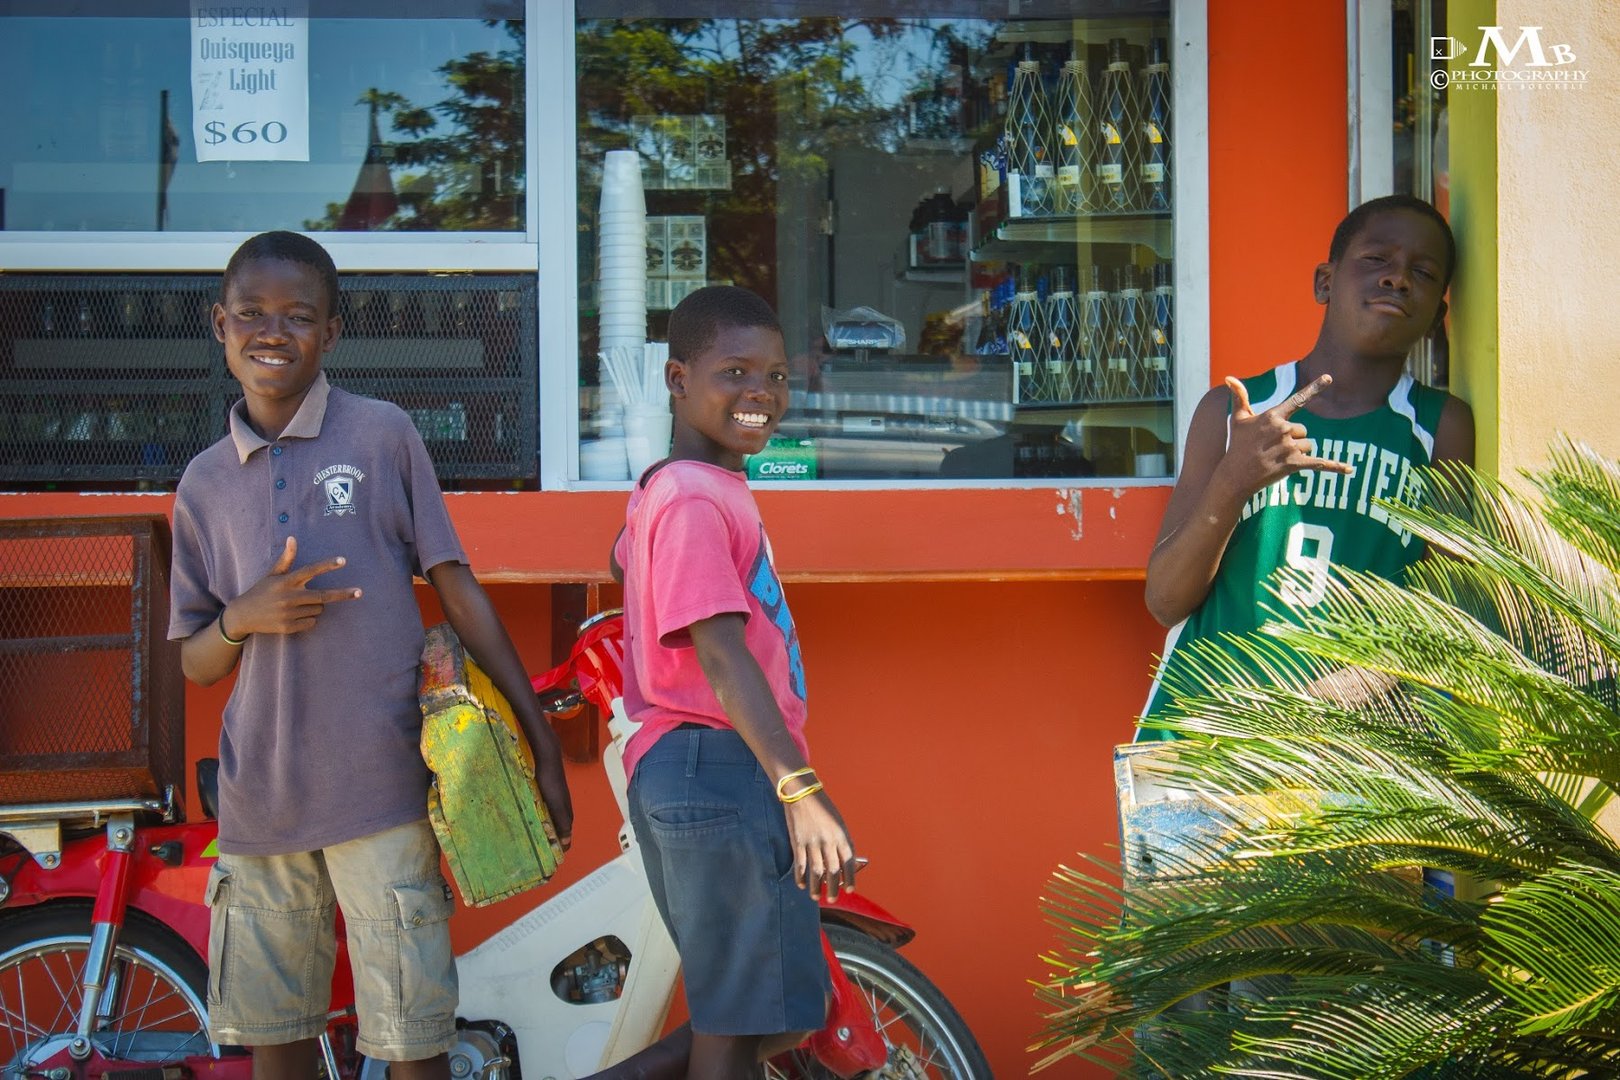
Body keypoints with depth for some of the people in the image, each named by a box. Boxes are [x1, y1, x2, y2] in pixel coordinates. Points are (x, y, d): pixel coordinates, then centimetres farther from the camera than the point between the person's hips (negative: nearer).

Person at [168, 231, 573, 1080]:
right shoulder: (205, 484, 9)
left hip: (380, 784, -3)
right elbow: (195, 664, 14)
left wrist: (540, 740, 0)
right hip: (258, 796, 3)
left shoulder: (383, 436, 1)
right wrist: (241, 619, -9)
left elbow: (457, 590, 3)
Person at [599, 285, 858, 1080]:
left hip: (689, 774, 10)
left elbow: (625, 562, 34)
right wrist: (800, 789, -30)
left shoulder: (664, 488, 17)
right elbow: (721, 655, -23)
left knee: (787, 1015, 17)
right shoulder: (697, 500, -15)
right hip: (720, 770, -10)